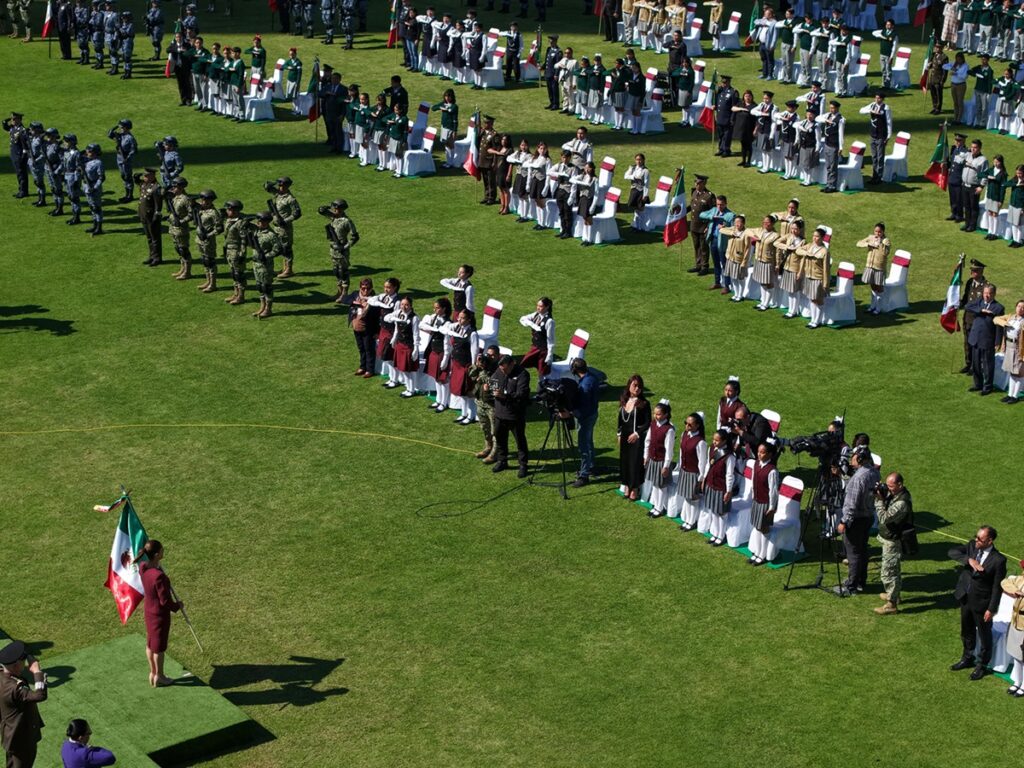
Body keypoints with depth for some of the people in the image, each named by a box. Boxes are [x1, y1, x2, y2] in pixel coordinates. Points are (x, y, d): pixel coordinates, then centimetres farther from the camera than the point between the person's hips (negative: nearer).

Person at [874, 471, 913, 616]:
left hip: (893, 542, -10)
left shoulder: (902, 502, -30)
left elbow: (884, 518, -30)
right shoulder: (893, 493, 0)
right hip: (889, 539, 10)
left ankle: (892, 604, 1)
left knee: (888, 572, -5)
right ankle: (893, 594, 42)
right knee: (892, 568, 25)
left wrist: (879, 500, -23)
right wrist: (879, 494, -7)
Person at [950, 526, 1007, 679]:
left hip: (982, 603, -6)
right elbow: (952, 552, -14)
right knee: (967, 631, 24)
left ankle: (982, 665, 33)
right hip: (965, 597, 6)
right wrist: (969, 560, -29)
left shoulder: (998, 560, -22)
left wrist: (991, 609, -15)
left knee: (984, 634, 13)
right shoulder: (972, 546, -7)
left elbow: (997, 587, -17)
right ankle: (968, 658, 46)